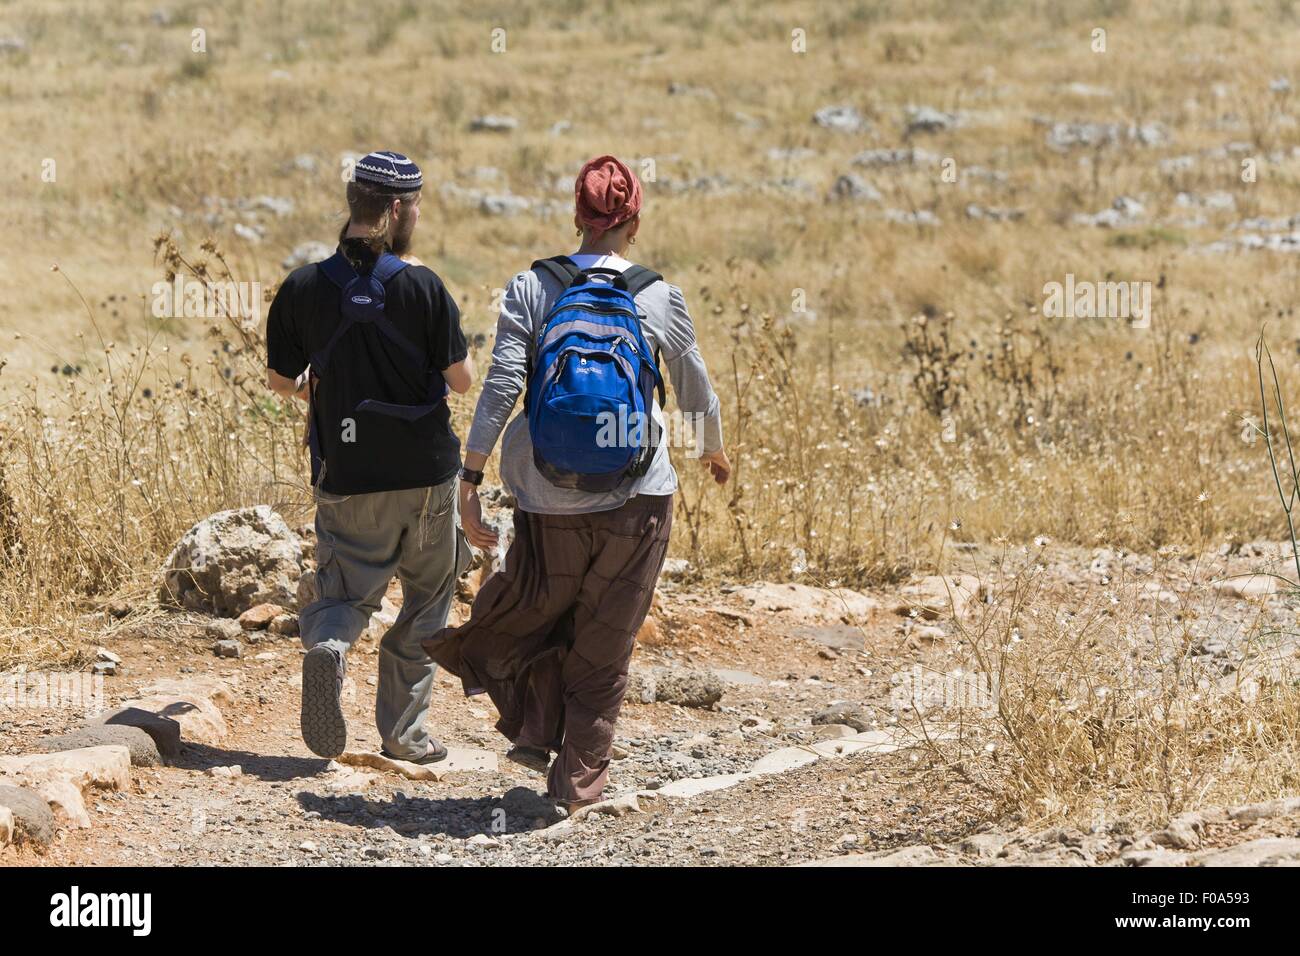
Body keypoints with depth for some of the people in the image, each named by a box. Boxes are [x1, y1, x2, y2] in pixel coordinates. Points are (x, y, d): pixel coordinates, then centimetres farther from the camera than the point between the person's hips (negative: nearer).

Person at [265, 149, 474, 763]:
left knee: (345, 591, 12)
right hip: (425, 471, -2)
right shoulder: (422, 286, -12)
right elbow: (461, 379, -8)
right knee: (426, 600, 15)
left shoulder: (303, 288, -4)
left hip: (345, 476, 2)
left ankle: (326, 645, -22)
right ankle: (404, 731, 15)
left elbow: (279, 380, 4)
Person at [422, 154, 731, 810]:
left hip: (550, 494, 0)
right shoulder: (660, 296, -1)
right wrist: (714, 451, 30)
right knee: (606, 640, 11)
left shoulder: (531, 288, -2)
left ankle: (537, 731, 15)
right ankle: (578, 779, 15)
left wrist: (471, 476, -6)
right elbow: (696, 390, 11)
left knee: (537, 608, 24)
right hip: (637, 495, 0)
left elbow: (501, 385, -10)